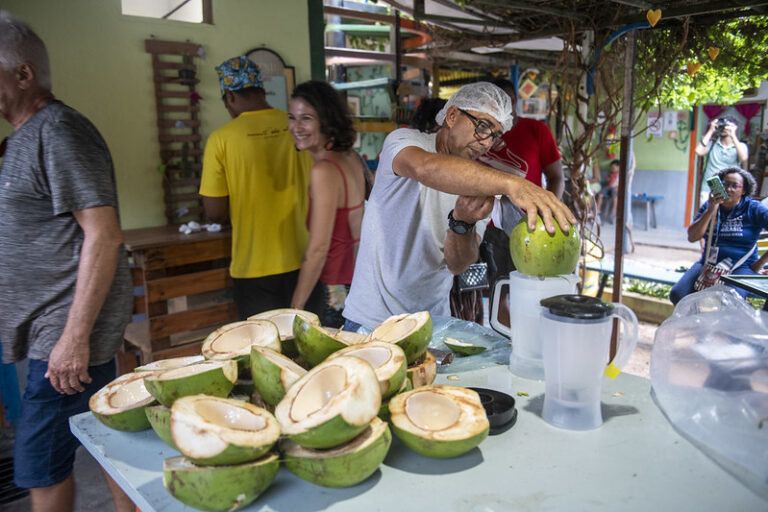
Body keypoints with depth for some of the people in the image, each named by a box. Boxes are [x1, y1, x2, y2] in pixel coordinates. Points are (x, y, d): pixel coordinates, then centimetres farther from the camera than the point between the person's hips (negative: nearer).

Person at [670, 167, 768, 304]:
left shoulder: (753, 208, 0)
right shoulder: (709, 206, 9)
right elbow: (692, 237, -2)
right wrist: (710, 211, -10)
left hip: (741, 267, -4)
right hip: (708, 264, 4)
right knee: (677, 295, -19)